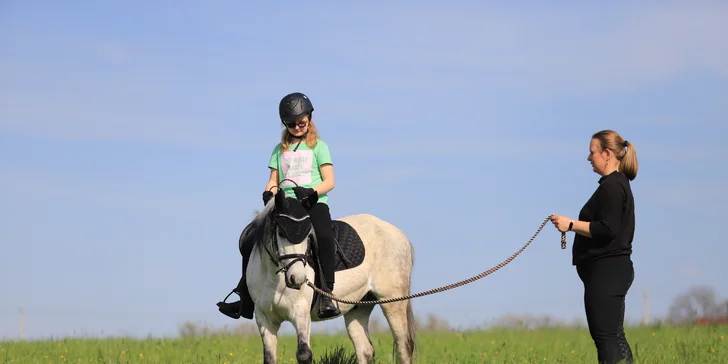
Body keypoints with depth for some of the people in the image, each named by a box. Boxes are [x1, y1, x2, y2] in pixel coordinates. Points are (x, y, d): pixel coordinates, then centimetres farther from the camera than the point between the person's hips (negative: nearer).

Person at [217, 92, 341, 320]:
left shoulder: (318, 147, 8)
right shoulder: (280, 150, 20)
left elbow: (329, 182, 0)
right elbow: (273, 181, 17)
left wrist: (311, 192, -20)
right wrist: (269, 193, -7)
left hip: (314, 203, -4)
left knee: (324, 236, -36)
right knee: (250, 242, -10)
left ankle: (327, 294, -37)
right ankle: (245, 301, -2)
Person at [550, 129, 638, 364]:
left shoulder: (612, 186, -15)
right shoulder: (618, 183, 18)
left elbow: (606, 230, -22)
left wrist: (571, 225, -16)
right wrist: (574, 226, 16)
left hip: (606, 271, -11)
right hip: (613, 268, 11)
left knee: (605, 338, -12)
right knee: (614, 337, 12)